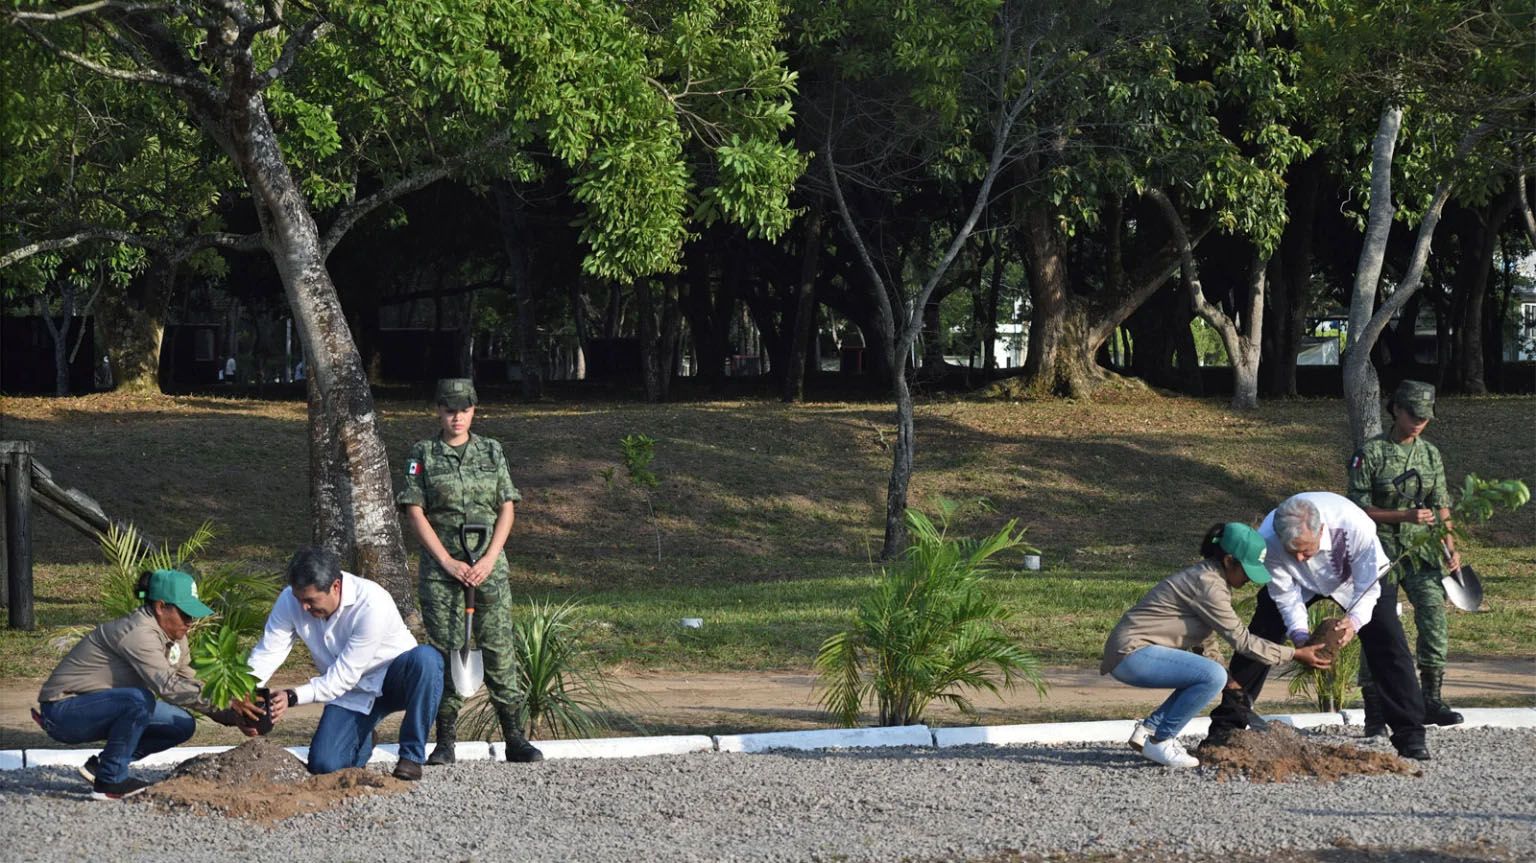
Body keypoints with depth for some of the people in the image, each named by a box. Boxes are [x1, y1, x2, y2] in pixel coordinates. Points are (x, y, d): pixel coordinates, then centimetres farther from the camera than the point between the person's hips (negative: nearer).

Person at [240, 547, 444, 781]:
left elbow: (345, 674, -29)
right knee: (323, 765, -17)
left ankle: (411, 754, -20)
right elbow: (267, 652, -14)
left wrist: (293, 697, -37)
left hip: (394, 680, -4)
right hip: (353, 694, 4)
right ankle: (361, 739, 21)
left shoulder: (371, 604, -32)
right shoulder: (290, 600, -16)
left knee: (426, 659, -38)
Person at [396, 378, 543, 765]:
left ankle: (514, 739, 1)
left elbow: (507, 510, 6)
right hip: (440, 565, -1)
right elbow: (414, 512, -2)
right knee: (445, 650, -2)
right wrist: (448, 562, -9)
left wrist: (489, 560, -7)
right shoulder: (423, 455, 3)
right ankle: (446, 742, 3)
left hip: (489, 566, 1)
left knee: (499, 647, -2)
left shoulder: (492, 452, 8)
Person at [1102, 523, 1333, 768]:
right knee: (1213, 676, -21)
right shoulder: (1208, 585, -17)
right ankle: (1160, 741, -10)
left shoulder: (1206, 576, 13)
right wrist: (1295, 655, -10)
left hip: (1134, 651, 10)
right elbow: (1241, 640, -15)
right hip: (1131, 652, -10)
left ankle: (1149, 729, 11)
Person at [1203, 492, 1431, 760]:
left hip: (1355, 576, -1)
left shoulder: (1355, 526, -43)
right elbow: (1285, 593, -24)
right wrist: (1299, 633, -39)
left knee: (1388, 645, -14)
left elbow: (1368, 586, -32)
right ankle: (1226, 726, 4)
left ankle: (1410, 736, -8)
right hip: (1300, 582, 1)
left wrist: (1354, 621, -50)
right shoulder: (1267, 540, -38)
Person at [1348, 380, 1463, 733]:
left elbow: (1441, 505, 12)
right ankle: (1374, 713, 1)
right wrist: (1406, 515, -19)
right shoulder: (1370, 453, -6)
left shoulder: (1430, 455, 9)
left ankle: (1431, 701, -8)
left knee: (1433, 611, -14)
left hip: (1419, 548, 4)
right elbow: (1358, 509, -9)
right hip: (1379, 548, -4)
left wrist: (1450, 546, -2)